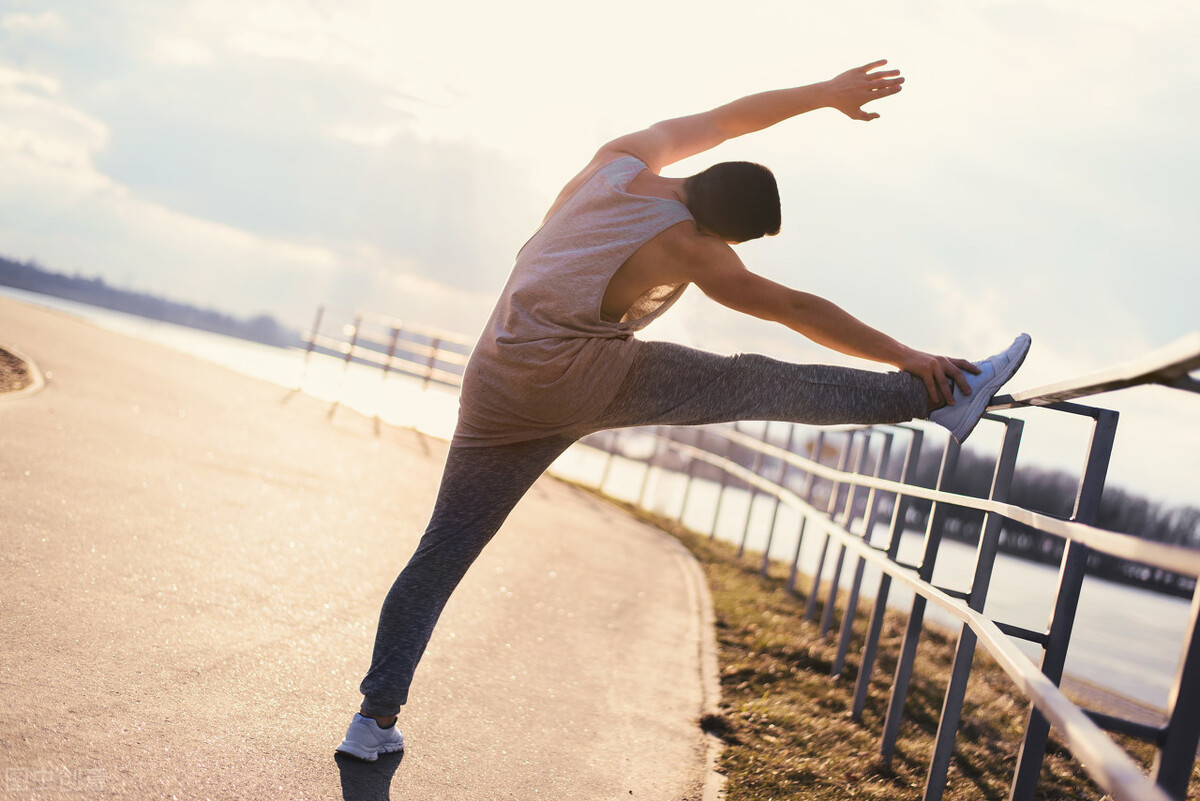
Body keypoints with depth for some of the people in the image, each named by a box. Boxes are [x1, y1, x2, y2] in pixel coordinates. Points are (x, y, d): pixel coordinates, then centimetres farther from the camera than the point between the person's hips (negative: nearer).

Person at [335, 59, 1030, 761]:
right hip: (581, 379, -6)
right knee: (762, 384, -6)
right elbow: (801, 311, -4)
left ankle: (377, 718, 7)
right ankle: (944, 397, -5)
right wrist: (906, 357, 3)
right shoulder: (692, 252, -9)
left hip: (499, 391, 7)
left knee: (443, 549, 6)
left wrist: (825, 92, 27)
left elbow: (724, 118, 20)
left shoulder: (624, 159, 7)